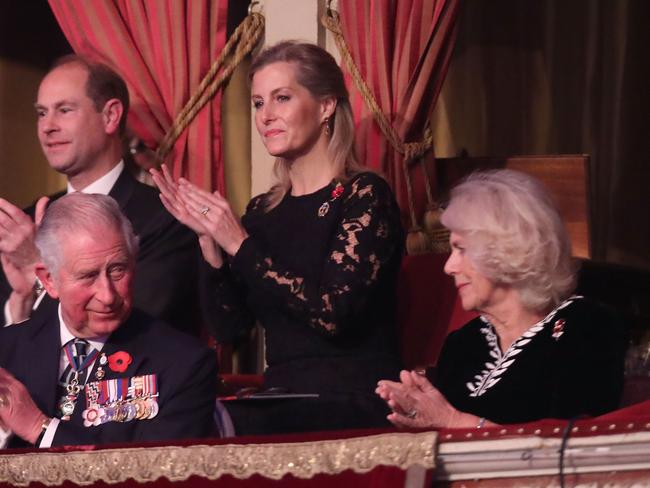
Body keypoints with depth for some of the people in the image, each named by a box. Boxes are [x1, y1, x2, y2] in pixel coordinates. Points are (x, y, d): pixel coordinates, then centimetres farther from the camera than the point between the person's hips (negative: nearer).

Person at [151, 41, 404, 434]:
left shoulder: (363, 196, -4)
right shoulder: (263, 210, 13)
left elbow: (334, 314, -16)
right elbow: (231, 328, 8)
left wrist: (239, 244, -13)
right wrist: (209, 240, -5)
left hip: (356, 406, -5)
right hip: (282, 401, 5)